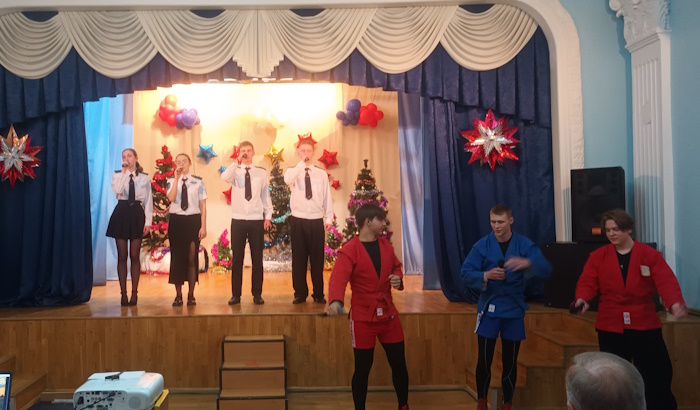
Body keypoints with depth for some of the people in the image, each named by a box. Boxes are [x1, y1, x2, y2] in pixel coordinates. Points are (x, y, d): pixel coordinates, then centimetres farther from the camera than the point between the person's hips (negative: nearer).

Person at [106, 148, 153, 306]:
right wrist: (124, 172, -13)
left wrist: (148, 221, -4)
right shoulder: (117, 175, 4)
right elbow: (116, 190, -18)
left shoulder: (144, 177, 5)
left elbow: (148, 200, 3)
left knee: (135, 256, 4)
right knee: (122, 256, 2)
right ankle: (123, 293, 9)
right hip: (121, 213, 0)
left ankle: (134, 293, 11)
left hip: (137, 214, 0)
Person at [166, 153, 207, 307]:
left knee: (192, 257, 2)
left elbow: (203, 205, 1)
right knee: (177, 257, 4)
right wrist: (177, 178, -16)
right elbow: (171, 198, -16)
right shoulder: (171, 181, 4)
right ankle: (178, 295, 12)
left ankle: (191, 295, 11)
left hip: (193, 220, -1)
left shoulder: (198, 182, 2)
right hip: (176, 220, 1)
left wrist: (203, 226, -5)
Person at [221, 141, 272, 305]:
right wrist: (237, 161, -22)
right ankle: (236, 294, 14)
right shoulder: (235, 171, 2)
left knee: (257, 258, 6)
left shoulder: (261, 173, 5)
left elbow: (266, 195, 8)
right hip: (238, 220, 0)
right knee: (237, 258, 5)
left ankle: (257, 294, 16)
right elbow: (224, 177, -22)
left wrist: (268, 215, 3)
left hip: (257, 220, 1)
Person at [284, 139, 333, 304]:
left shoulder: (322, 174, 6)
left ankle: (318, 294, 17)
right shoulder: (292, 171, 3)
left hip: (317, 221, 1)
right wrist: (301, 163, -21)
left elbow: (327, 197, 6)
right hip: (298, 220, 0)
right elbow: (288, 180, -23)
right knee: (298, 258, 5)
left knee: (317, 258, 6)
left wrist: (328, 218, 0)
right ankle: (300, 293, 17)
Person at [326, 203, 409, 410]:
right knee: (362, 369, 5)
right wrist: (335, 301, -47)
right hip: (362, 318, -5)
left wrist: (398, 278, -5)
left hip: (388, 314, 5)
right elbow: (338, 278, -28)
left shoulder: (386, 245, 5)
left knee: (399, 364, 12)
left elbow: (396, 267, 19)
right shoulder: (349, 250, -15)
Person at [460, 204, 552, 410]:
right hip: (489, 309, 0)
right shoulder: (482, 245, -5)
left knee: (510, 361, 10)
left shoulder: (525, 244, -5)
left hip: (514, 310, 0)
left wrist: (528, 263, -35)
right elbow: (465, 274, -7)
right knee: (484, 360, 3)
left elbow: (546, 270, -15)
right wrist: (485, 275, -27)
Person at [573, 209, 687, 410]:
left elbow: (666, 280, -14)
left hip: (644, 324, 0)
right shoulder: (598, 256, 2)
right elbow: (587, 281, -7)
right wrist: (582, 298, -30)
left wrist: (675, 303, -34)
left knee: (657, 374, 7)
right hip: (610, 325, 1)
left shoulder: (649, 254, -1)